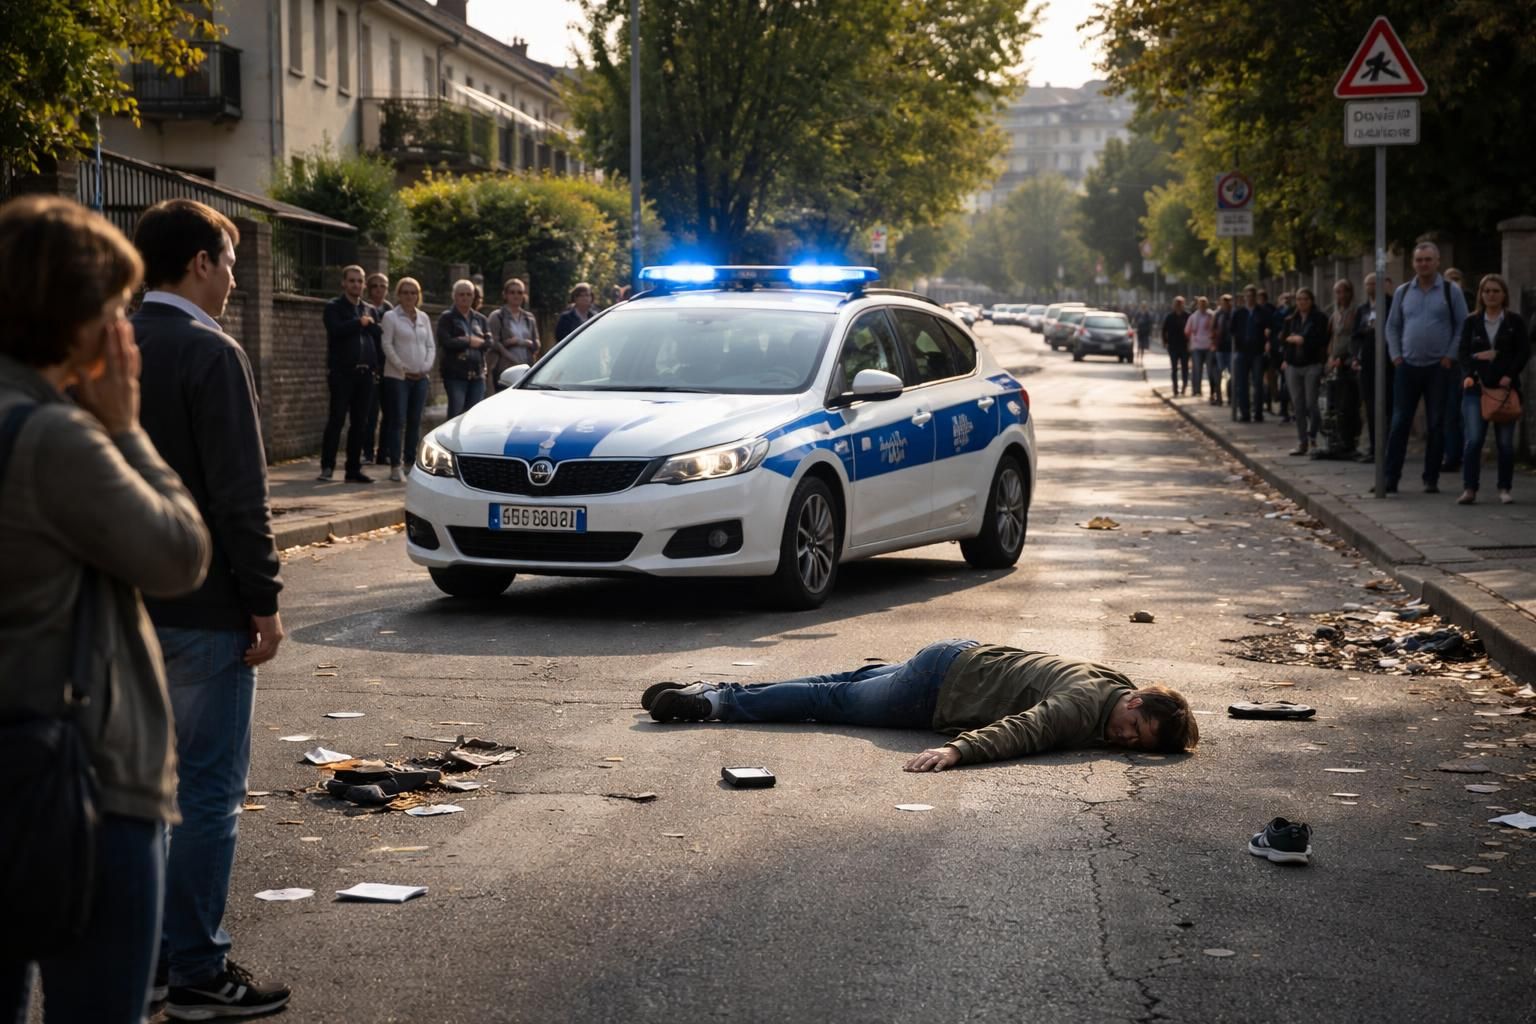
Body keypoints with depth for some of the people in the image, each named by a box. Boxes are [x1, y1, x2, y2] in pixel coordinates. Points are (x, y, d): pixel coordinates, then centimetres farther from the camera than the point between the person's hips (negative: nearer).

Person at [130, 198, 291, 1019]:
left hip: (125, 604, 8)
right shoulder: (209, 354, -15)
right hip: (202, 609, -8)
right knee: (208, 790, -1)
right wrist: (264, 601, -12)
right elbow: (239, 494, -18)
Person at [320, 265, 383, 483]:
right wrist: (359, 323, -9)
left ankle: (354, 469, 10)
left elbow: (379, 339, 13)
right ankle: (327, 466, -1)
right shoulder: (334, 307, 3)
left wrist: (378, 365, -1)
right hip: (342, 372, -5)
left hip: (365, 373, 5)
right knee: (336, 419, -6)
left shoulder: (370, 311, 18)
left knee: (359, 423, 5)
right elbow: (336, 330, -16)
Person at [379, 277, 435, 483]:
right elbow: (387, 345, -6)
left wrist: (426, 367, -3)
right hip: (398, 376, -4)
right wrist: (402, 368, -12)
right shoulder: (391, 317, -1)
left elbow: (431, 346, 12)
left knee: (415, 421, 6)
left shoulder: (424, 318, 13)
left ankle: (411, 463, 13)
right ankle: (395, 466, -4)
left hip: (421, 376, 5)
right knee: (397, 421, -6)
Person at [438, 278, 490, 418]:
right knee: (456, 413, -10)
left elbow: (489, 342, 5)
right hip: (455, 374, -5)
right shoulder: (447, 318, 2)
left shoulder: (479, 319, 17)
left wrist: (469, 341, -9)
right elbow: (445, 341, -13)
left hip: (477, 374, 5)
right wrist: (469, 342, -8)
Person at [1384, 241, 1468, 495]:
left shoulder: (1451, 291, 1)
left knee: (1436, 425, 2)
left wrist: (1450, 356, -7)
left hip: (1438, 368, -2)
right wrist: (1396, 355, 3)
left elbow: (1462, 326, 1)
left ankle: (1431, 480, 9)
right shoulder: (1403, 292, 9)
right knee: (1399, 423, -1)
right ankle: (1390, 479, 1)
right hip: (1407, 367, 2)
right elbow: (1392, 326, 15)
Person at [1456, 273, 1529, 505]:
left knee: (1505, 441, 2)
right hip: (1476, 387, 0)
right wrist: (1468, 374, -12)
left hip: (1505, 386, 0)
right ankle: (1470, 489, -8)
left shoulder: (1515, 321, 6)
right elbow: (1462, 351, 5)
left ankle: (1505, 488, 13)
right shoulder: (1471, 321, 9)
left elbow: (1524, 351, 2)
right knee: (1474, 439, -10)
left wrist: (1510, 375, -11)